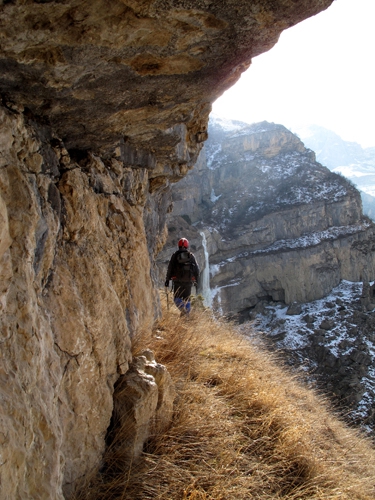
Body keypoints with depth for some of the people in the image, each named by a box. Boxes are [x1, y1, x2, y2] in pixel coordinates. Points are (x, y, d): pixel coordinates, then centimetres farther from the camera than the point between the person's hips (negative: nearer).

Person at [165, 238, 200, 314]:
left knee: (177, 298, 5)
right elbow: (196, 268, 5)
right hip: (188, 281, 2)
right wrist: (196, 280, 14)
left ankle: (182, 308, -22)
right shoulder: (191, 255, 6)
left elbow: (170, 267, -2)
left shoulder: (175, 255, 1)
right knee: (186, 298, 13)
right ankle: (186, 313, 10)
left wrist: (167, 279, 2)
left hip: (177, 280, -1)